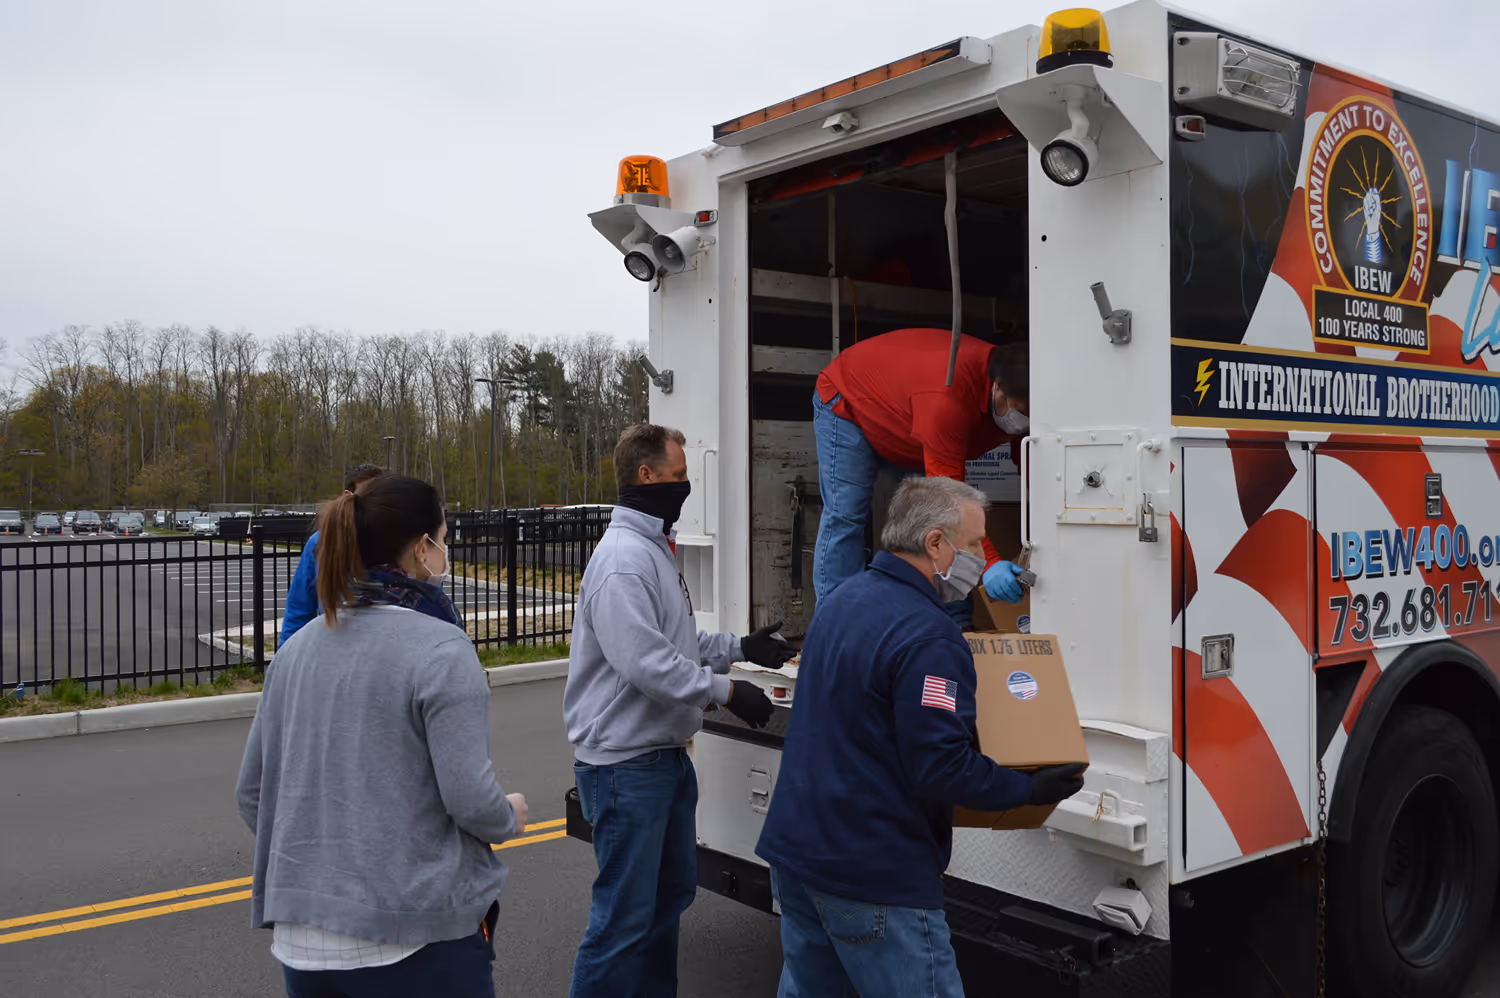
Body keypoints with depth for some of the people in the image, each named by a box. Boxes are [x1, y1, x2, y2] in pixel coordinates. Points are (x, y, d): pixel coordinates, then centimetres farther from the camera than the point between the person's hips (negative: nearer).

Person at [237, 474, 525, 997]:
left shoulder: (297, 648, 5)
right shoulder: (441, 649, -15)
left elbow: (253, 791, 10)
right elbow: (470, 797, -18)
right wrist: (510, 816, 3)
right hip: (419, 935, -6)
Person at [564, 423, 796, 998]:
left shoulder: (655, 550, 14)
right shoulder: (624, 558, -20)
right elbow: (642, 660, -28)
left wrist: (741, 647, 16)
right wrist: (725, 690, -23)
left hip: (667, 755, 11)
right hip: (626, 764, -11)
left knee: (672, 892, 21)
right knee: (624, 915, -3)